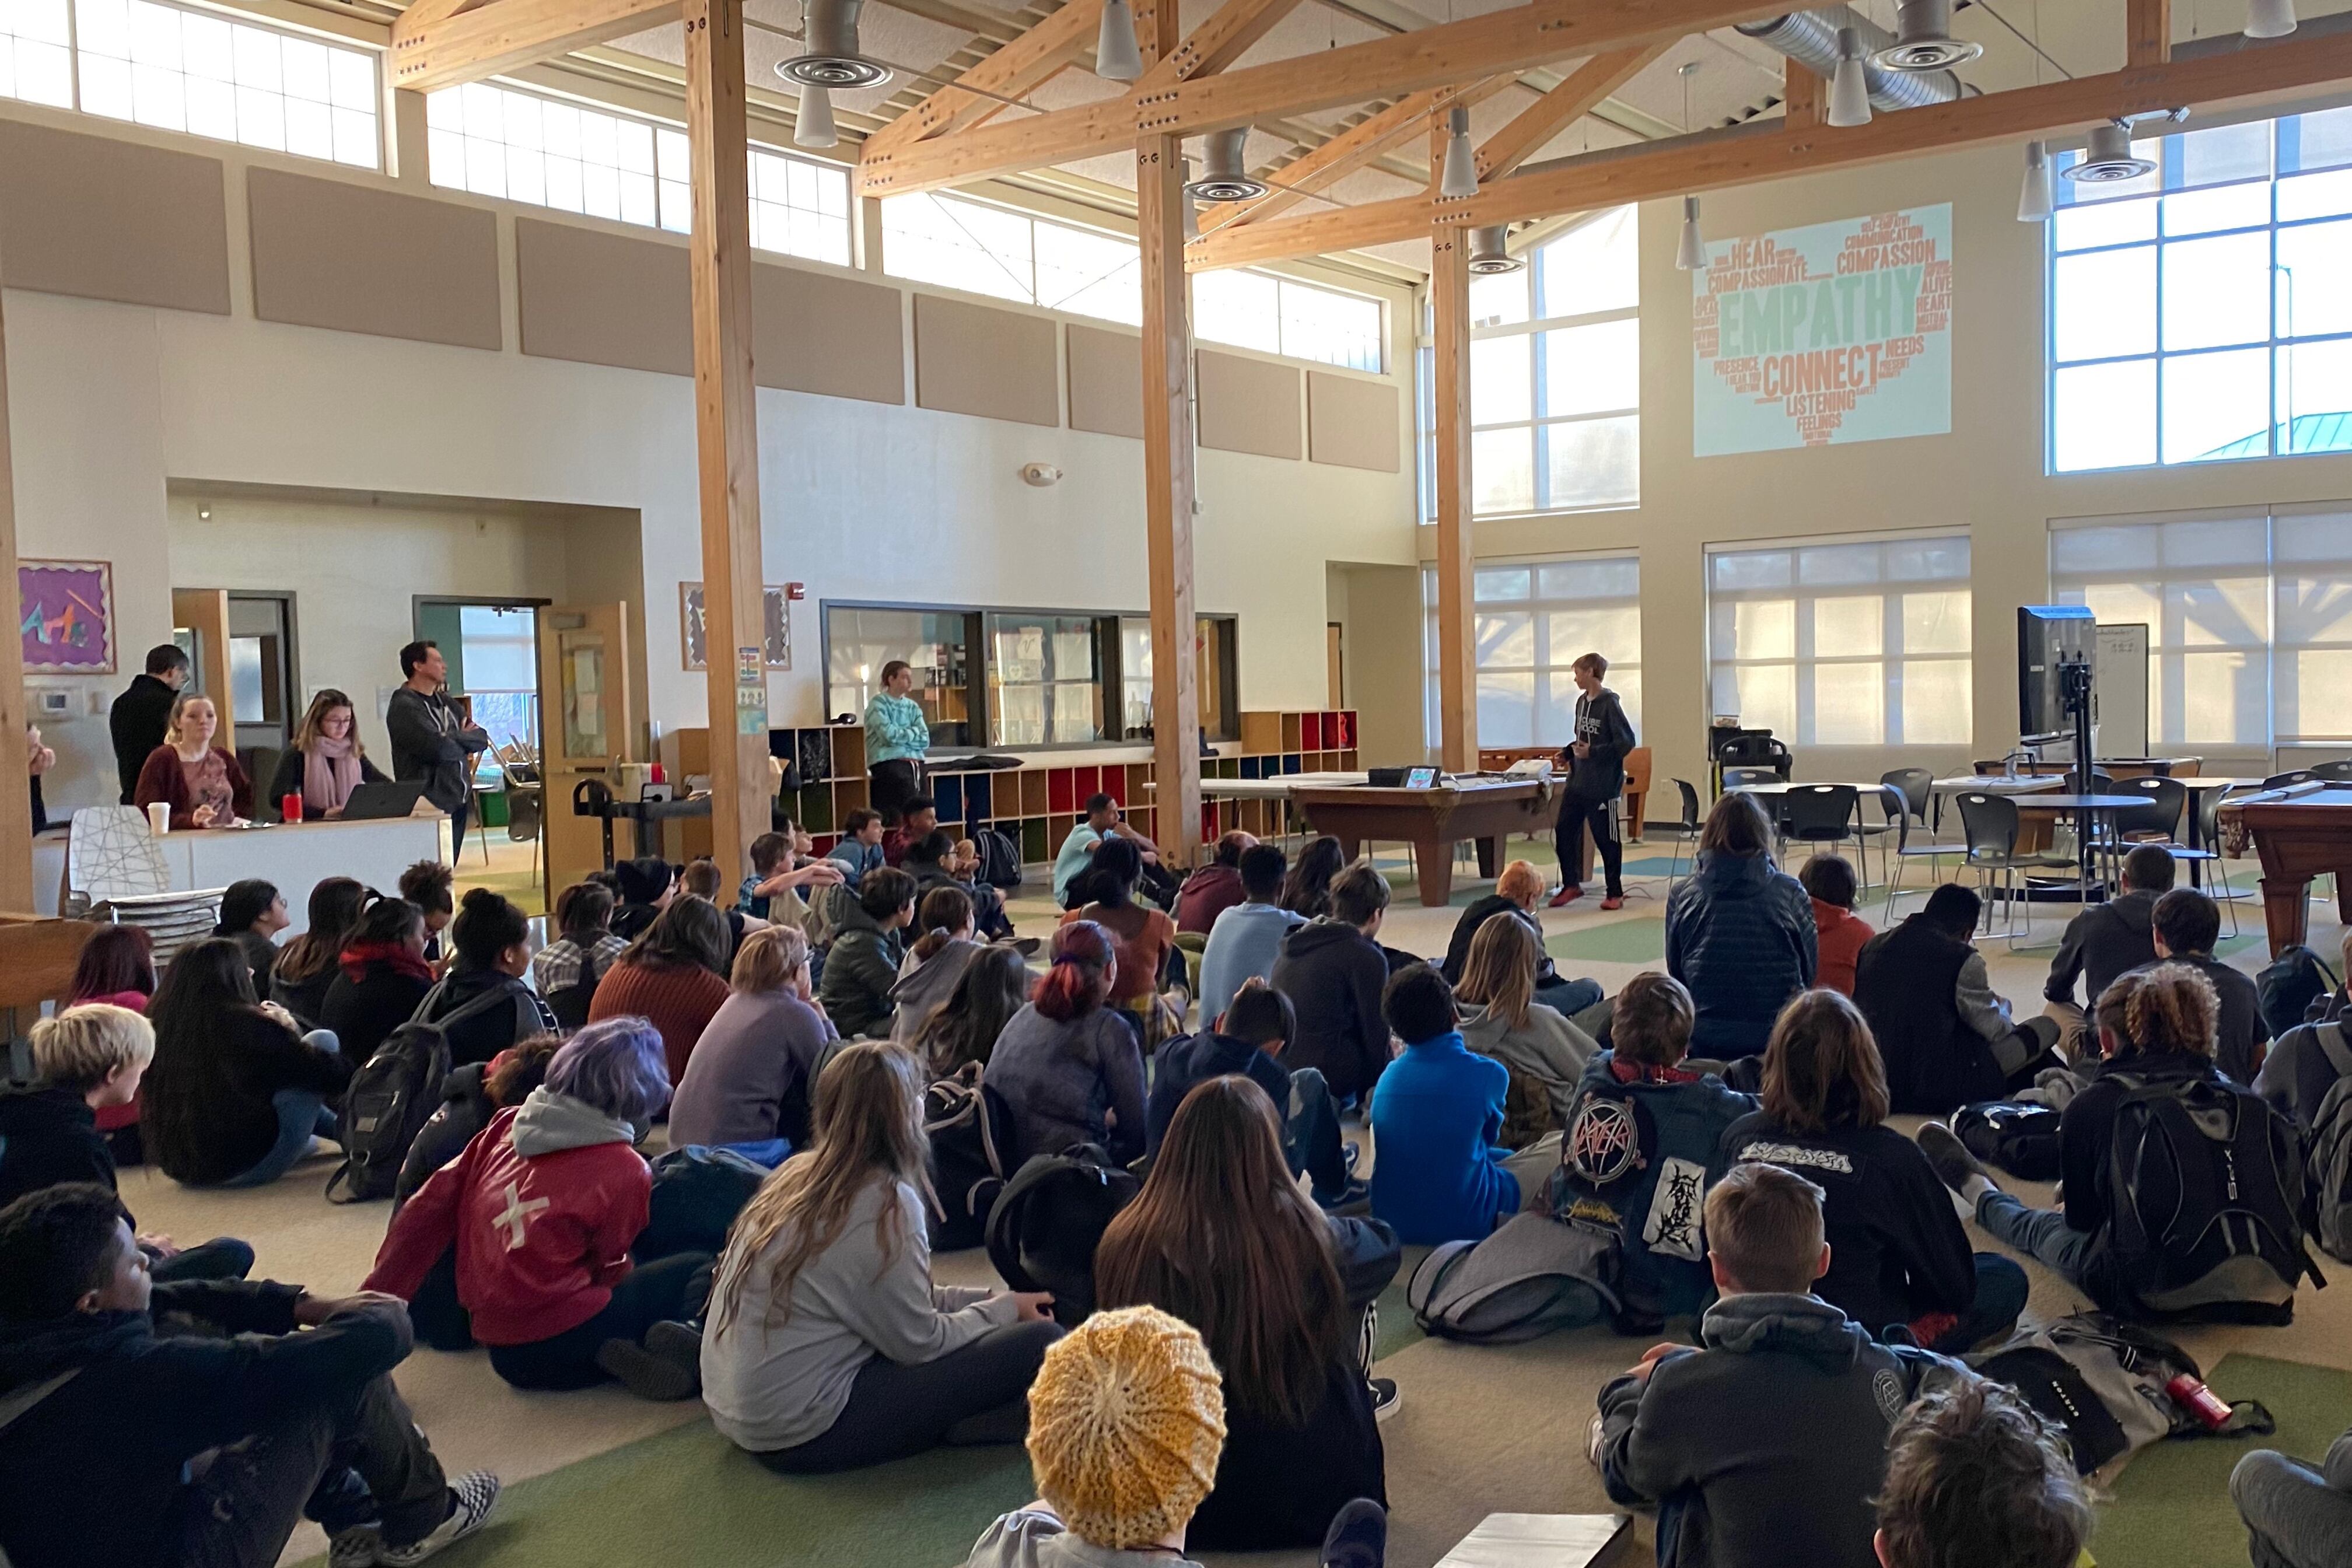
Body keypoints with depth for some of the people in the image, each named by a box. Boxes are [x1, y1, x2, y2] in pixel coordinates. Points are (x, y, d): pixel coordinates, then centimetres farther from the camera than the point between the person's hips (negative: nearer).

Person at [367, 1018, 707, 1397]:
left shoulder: (508, 1124, 6)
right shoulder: (624, 1171, -9)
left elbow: (430, 1206, 8)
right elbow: (607, 1269, 3)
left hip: (500, 1344, 6)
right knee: (701, 1273, 2)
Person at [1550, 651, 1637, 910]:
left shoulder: (1609, 704, -14)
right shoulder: (1582, 702, 11)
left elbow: (1626, 742, -16)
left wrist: (1593, 752, -20)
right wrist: (1568, 752, 7)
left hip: (1603, 785, -8)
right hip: (1577, 781, 8)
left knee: (1607, 839, 1)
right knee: (1564, 832, 8)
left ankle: (1615, 893, 13)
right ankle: (1570, 885, 21)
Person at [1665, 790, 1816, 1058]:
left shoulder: (1683, 896, -3)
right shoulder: (1790, 893, -6)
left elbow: (1675, 972, 7)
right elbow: (1810, 971, 4)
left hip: (1703, 1038, 1)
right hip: (1775, 1034, -1)